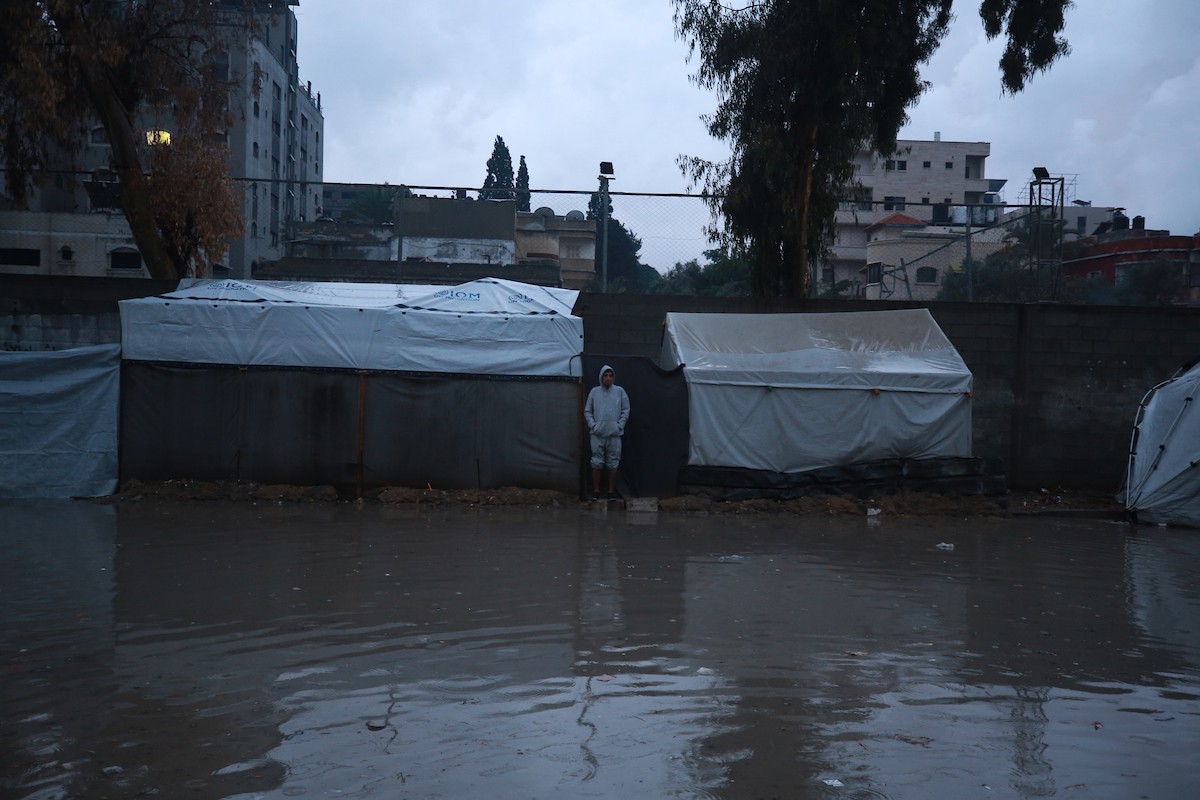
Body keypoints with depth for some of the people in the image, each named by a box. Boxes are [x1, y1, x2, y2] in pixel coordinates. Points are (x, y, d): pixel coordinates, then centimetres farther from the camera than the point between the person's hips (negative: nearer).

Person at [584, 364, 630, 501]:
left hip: (614, 434, 0)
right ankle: (596, 491, 10)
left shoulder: (619, 391, 4)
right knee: (597, 463, 2)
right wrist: (592, 425, -2)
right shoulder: (594, 391, 5)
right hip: (597, 434, 0)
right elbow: (587, 411, 10)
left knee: (613, 464, 3)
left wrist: (620, 425, -2)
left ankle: (611, 491, 10)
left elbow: (625, 411, 7)